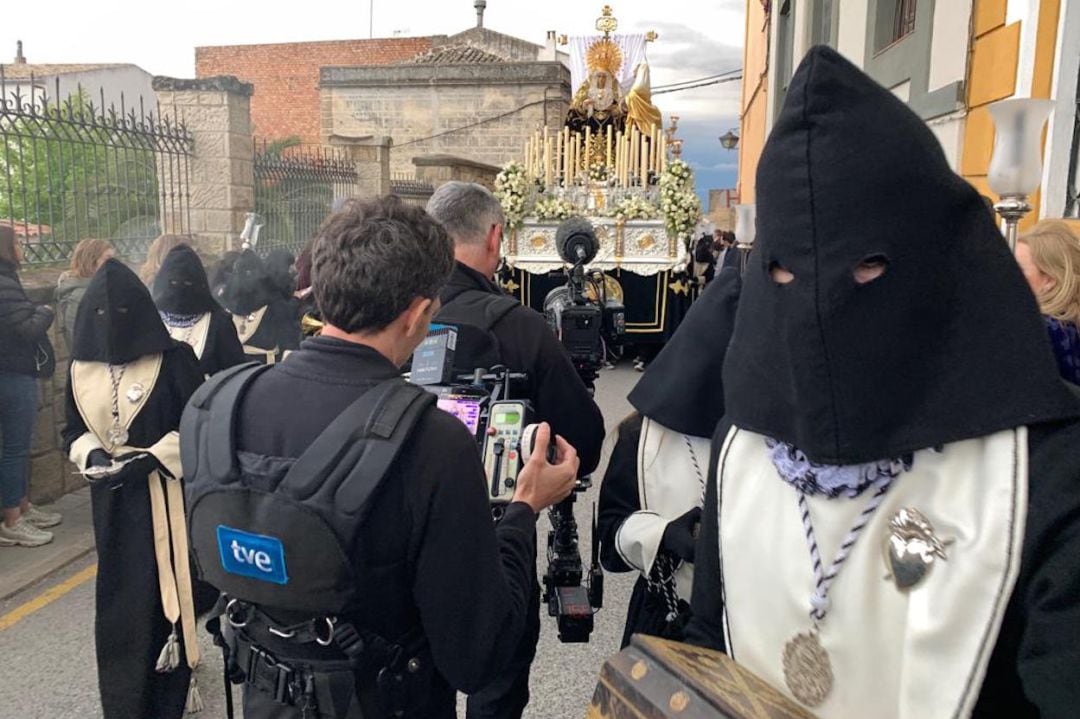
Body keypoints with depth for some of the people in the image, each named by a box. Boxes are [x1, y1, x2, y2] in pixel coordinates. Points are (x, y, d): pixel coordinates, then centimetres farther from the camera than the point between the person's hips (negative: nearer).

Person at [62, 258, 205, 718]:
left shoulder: (172, 359, -10)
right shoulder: (82, 367, 3)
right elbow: (72, 430, 11)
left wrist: (149, 459, -18)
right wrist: (92, 455, -9)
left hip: (165, 495, -4)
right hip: (112, 499, 4)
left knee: (164, 587, 1)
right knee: (119, 593, 11)